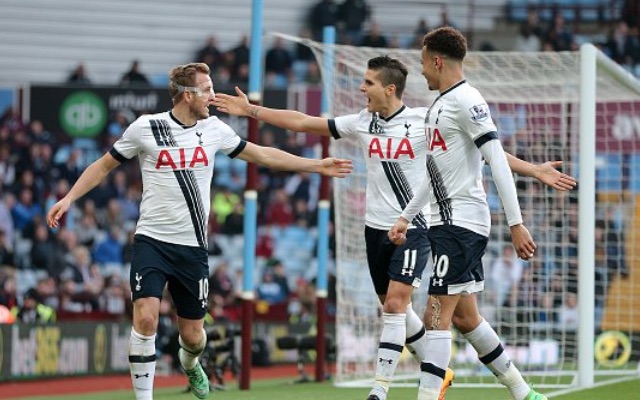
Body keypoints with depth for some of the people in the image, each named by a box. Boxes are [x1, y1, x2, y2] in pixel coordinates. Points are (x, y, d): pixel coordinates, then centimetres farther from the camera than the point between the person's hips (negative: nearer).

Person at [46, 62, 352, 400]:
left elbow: (263, 155, 16)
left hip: (192, 247, 3)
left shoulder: (214, 129, 4)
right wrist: (68, 198, -4)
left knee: (193, 334, 7)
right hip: (152, 241, -3)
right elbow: (104, 166, 6)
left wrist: (318, 166, 16)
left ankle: (189, 363, 44)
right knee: (146, 318, -21)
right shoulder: (145, 128, -5)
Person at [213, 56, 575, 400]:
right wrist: (251, 110, 8)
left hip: (413, 229, -5)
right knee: (395, 308, 11)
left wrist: (534, 170, -13)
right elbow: (302, 122, 9)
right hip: (377, 228, 5)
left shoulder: (424, 121, -10)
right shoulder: (362, 123, 3)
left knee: (395, 304, -15)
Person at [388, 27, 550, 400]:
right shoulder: (439, 104, 17)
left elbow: (498, 161, -19)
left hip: (463, 222, -10)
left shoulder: (466, 101, -13)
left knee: (437, 316, -13)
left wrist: (516, 223, -23)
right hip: (445, 221, 10)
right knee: (465, 318, 13)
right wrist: (406, 217, 27)